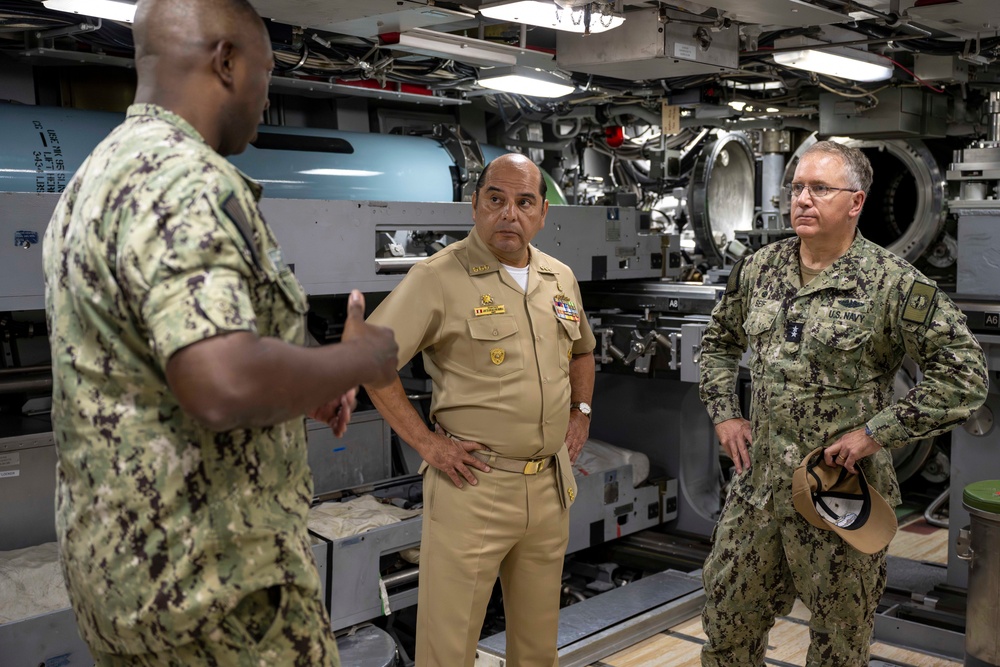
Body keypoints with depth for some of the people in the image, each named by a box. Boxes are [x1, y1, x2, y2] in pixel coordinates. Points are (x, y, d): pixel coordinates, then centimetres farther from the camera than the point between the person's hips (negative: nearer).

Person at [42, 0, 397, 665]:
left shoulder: (98, 177, 12)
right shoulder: (185, 179, -21)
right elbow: (226, 385, -33)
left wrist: (304, 385, 14)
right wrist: (361, 359, -16)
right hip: (213, 579, -9)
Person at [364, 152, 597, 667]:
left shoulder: (561, 278, 10)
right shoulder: (440, 277, -11)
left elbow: (582, 350, 28)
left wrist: (581, 412, 15)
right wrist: (424, 440, -14)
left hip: (550, 484, 6)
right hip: (473, 486, -6)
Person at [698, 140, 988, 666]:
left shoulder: (893, 283, -11)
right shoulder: (757, 269, 6)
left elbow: (963, 375, -12)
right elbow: (718, 342, 20)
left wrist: (876, 432, -15)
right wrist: (724, 414, 8)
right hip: (758, 480, 5)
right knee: (727, 612, 15)